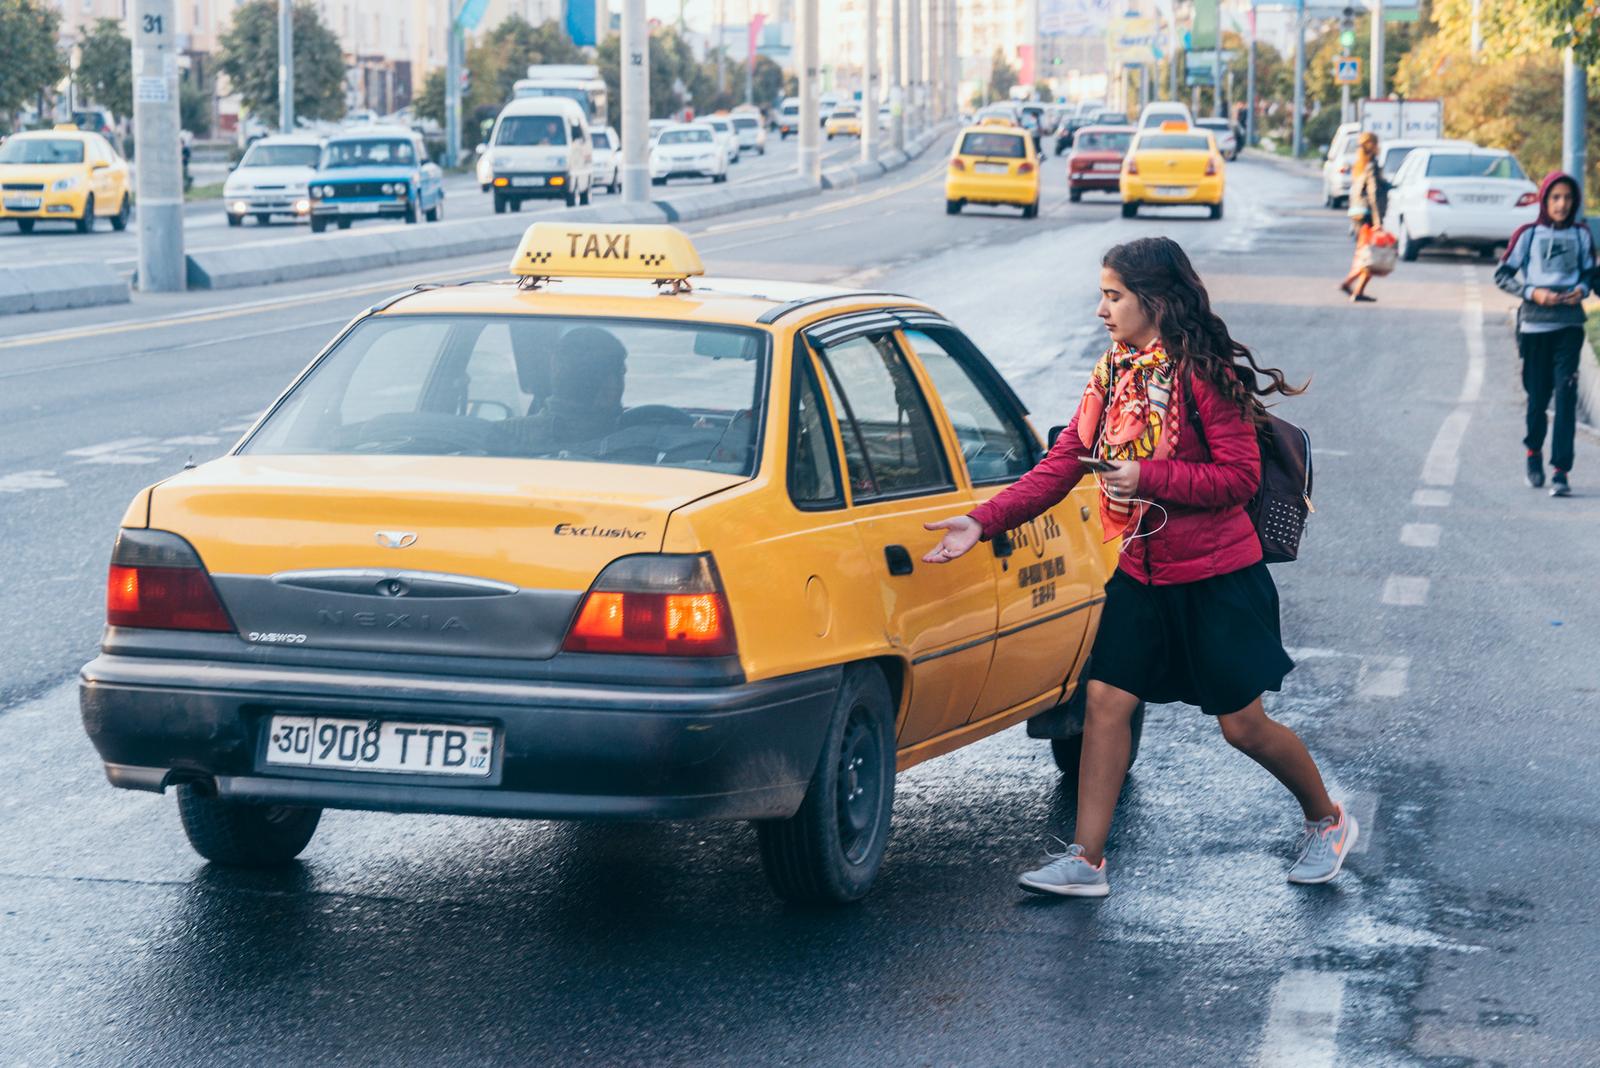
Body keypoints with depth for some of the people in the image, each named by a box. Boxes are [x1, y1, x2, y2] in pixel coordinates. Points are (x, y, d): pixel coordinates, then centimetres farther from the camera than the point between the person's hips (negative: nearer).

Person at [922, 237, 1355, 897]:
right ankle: (1086, 861, 3)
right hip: (1142, 574, 6)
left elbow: (1240, 476, -17)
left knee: (1242, 725, 2)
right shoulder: (1110, 376, 5)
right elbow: (1060, 465, 3)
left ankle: (1327, 821, 26)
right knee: (1105, 700, -2)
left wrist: (1150, 478, -25)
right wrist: (984, 521, -6)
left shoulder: (1204, 374, -15)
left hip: (1216, 577, -6)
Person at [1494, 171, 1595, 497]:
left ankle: (1560, 471, -14)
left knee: (1566, 394, -11)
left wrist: (1582, 289, -5)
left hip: (1569, 325, 0)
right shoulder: (1528, 235, 0)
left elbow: (1590, 272, 17)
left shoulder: (1581, 235, 6)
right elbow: (1502, 275, 2)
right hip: (1534, 325, 0)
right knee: (1537, 396, 7)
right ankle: (1534, 452, 36)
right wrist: (1532, 292, -13)